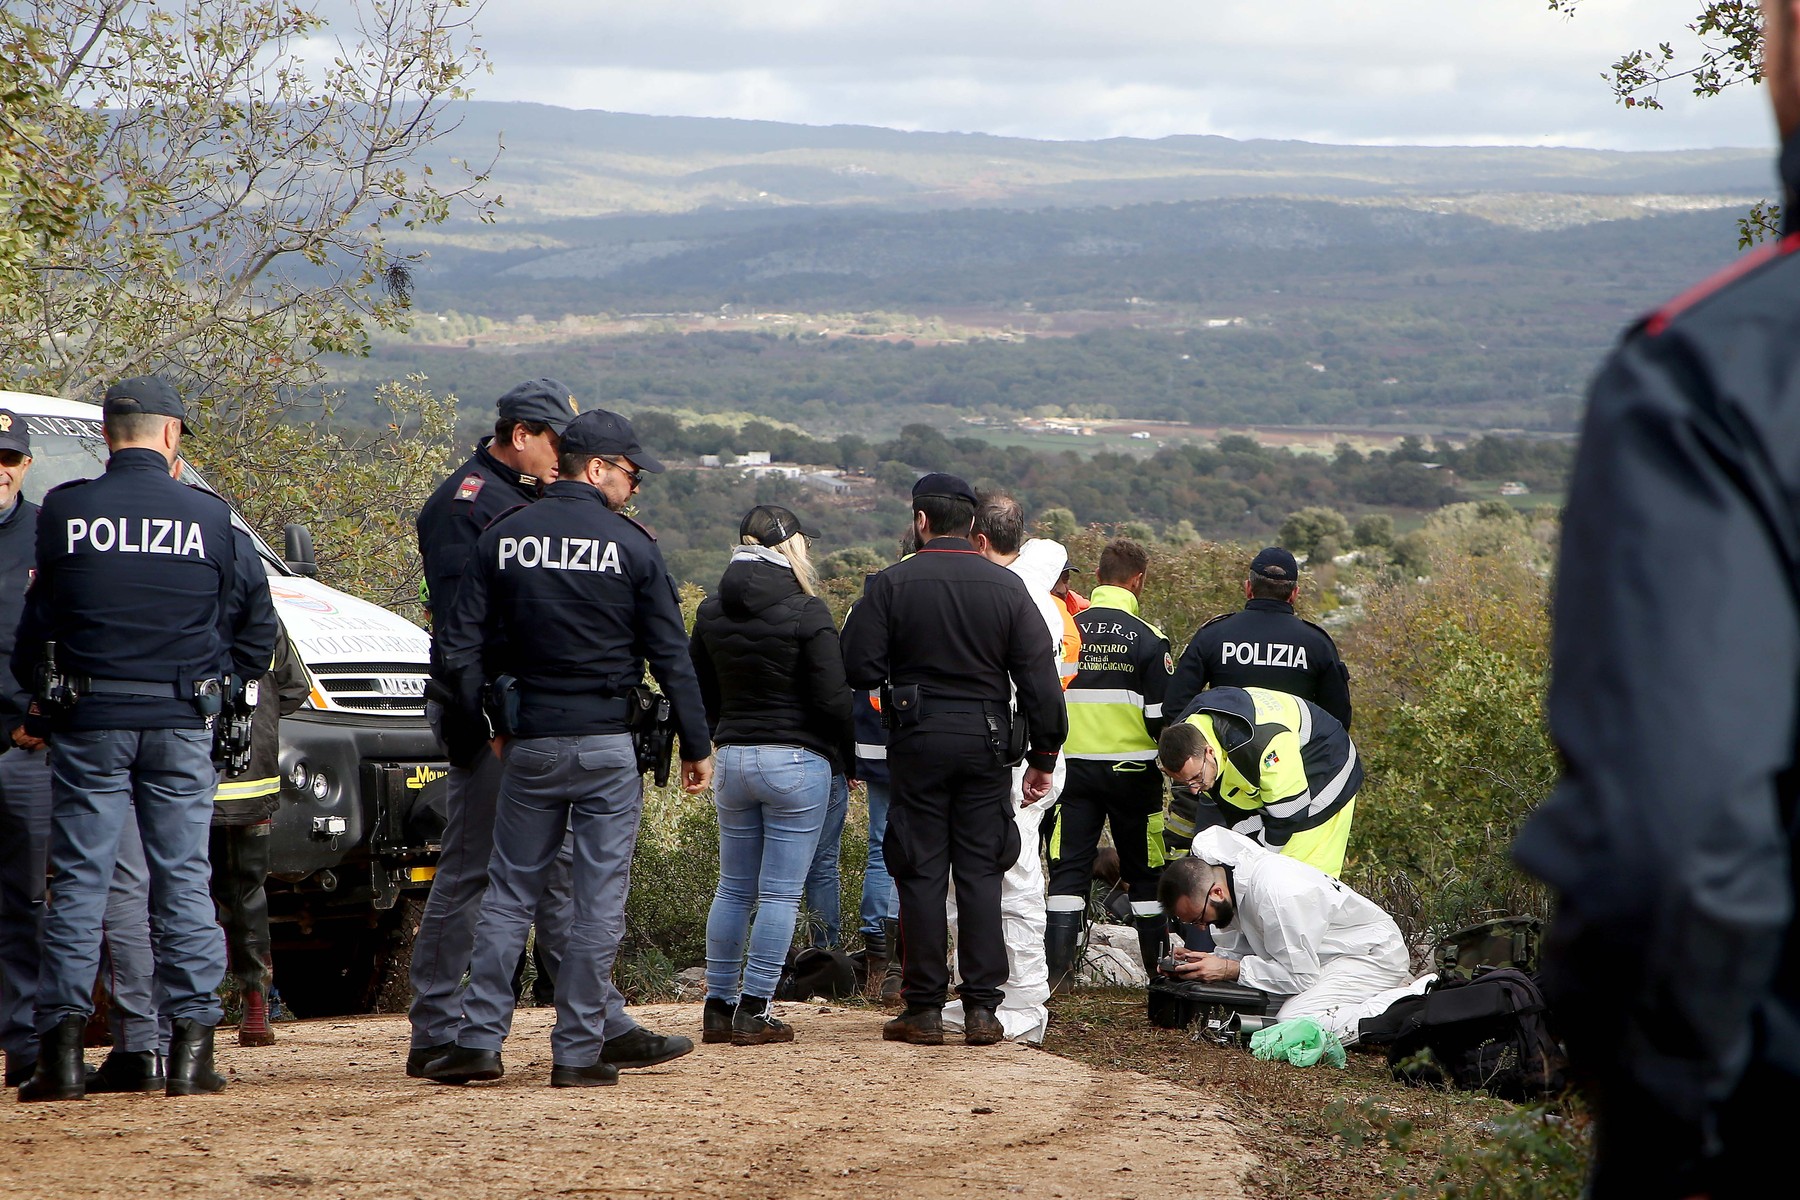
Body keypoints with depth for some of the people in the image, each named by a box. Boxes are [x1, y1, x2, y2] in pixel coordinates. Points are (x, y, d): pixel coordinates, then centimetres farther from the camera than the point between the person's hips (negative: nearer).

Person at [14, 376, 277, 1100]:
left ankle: (61, 1050, -2)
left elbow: (35, 625, 4)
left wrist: (39, 690, 19)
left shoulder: (64, 512, -2)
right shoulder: (209, 517, 0)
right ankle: (190, 1049, 4)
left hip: (88, 721, 0)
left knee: (78, 882, 3)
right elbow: (257, 621, 8)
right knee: (184, 881, 6)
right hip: (181, 724, 0)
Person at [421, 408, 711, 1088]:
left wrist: (484, 727, 12)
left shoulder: (501, 539, 4)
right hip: (608, 748, -3)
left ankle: (479, 1041, 6)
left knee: (509, 893, 10)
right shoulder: (632, 547, -5)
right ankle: (579, 1052, 2)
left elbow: (460, 649, 3)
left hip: (529, 744, 3)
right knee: (599, 899, 2)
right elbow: (671, 657, -4)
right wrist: (696, 746, 3)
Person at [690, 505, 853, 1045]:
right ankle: (754, 1011, -1)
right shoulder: (806, 612, -12)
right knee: (781, 893, 0)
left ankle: (718, 1007, 15)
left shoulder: (711, 612, 4)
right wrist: (847, 757, 1)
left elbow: (697, 693, 10)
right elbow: (833, 698, -13)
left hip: (732, 758, 5)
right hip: (797, 762, -5)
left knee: (733, 888, 14)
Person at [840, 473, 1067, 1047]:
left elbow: (859, 668, -9)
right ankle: (982, 1008, 3)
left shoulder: (891, 584, -6)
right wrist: (1044, 756, 6)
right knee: (981, 873, 5)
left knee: (922, 874, 3)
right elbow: (1040, 679, -1)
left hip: (917, 741, -2)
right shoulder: (1007, 587, 0)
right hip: (986, 741, 2)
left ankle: (924, 1009, 4)